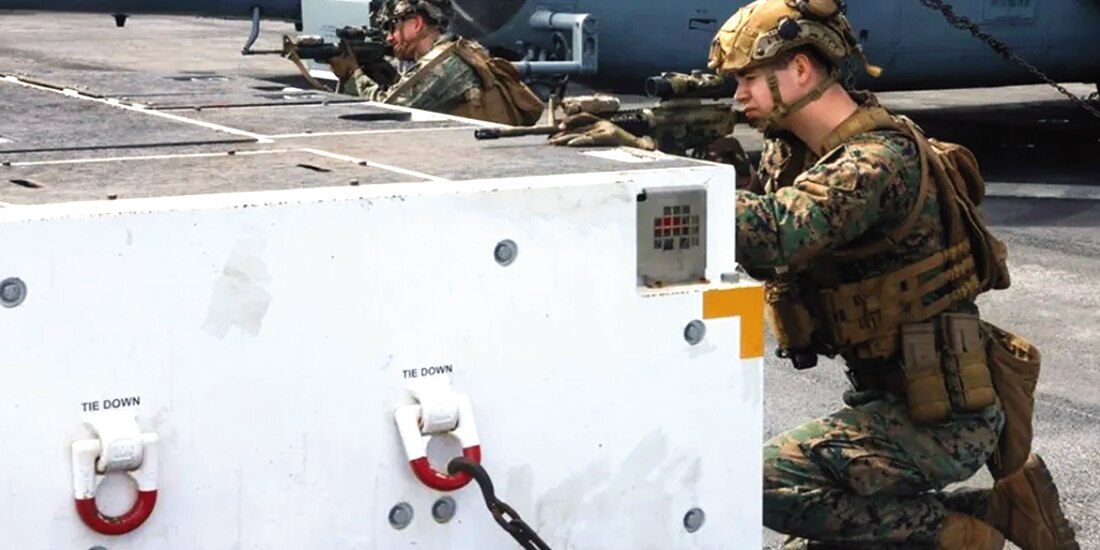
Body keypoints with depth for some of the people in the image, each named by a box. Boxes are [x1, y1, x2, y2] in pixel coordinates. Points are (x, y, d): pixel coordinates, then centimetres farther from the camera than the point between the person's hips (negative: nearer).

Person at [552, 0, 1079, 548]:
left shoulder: (878, 160, -24)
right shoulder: (794, 150, 5)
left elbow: (770, 235, -38)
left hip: (941, 413, -9)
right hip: (889, 396, 9)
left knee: (763, 482, -19)